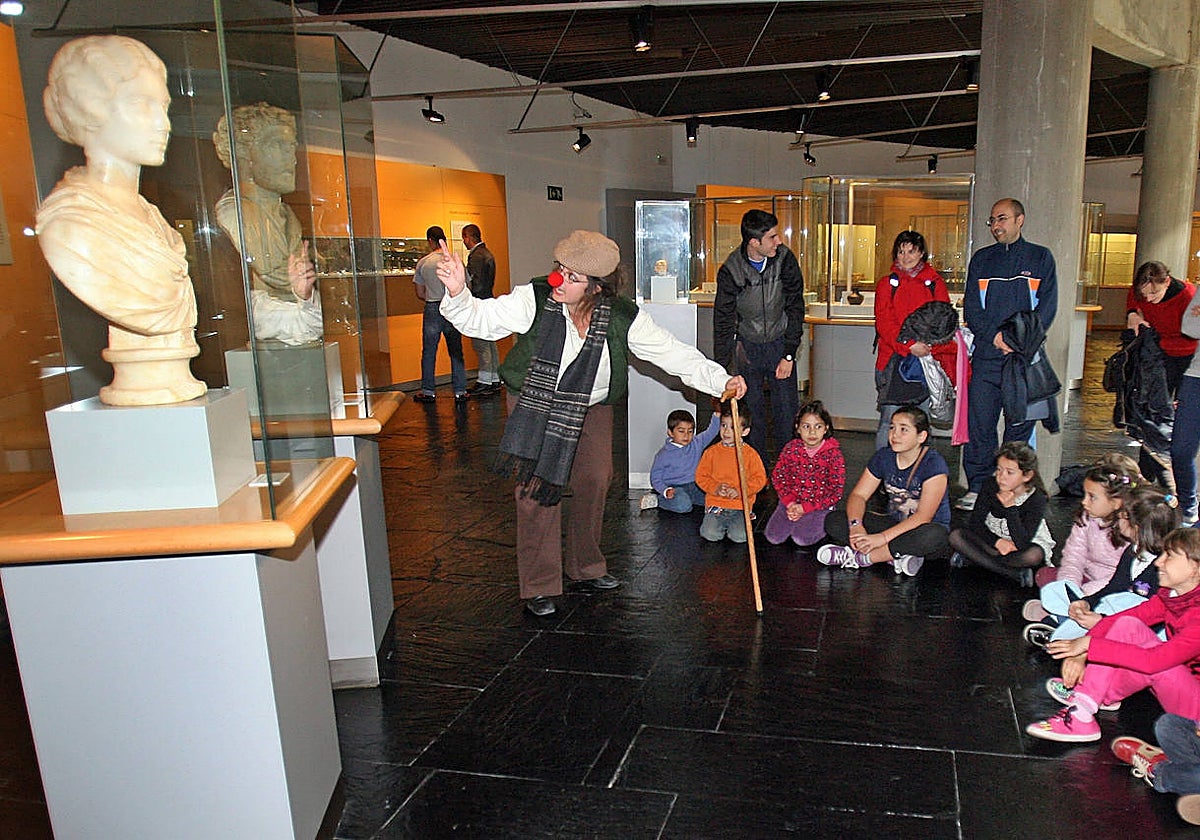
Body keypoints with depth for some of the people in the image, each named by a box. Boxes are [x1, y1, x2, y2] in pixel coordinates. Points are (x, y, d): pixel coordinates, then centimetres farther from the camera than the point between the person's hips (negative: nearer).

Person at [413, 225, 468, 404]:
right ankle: (460, 391, 8)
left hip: (432, 309, -1)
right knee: (456, 352, 7)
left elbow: (420, 293, 3)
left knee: (429, 352, 9)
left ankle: (428, 392, 13)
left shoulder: (423, 262, -3)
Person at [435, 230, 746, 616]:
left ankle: (586, 569, 29)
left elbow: (672, 352, -15)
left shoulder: (622, 317, -19)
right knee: (537, 485, -9)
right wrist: (459, 294, -53)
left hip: (592, 406, 3)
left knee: (595, 480, 6)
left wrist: (721, 381, -21)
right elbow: (482, 319, -32)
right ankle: (539, 585, 4)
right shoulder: (534, 299, -25)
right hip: (534, 403, -3)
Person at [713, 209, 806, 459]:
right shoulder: (731, 270, -13)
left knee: (787, 409, 1)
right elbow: (723, 320, -6)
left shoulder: (785, 260, -10)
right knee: (750, 410, 2)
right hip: (747, 345, -1)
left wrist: (789, 355, -8)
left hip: (780, 343, 1)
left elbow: (795, 308, -4)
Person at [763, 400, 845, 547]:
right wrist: (790, 503, -12)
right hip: (791, 503, 3)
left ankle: (819, 525, 7)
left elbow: (836, 491, -10)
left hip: (819, 506, -3)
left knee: (801, 538, -23)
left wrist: (805, 508, -16)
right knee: (773, 537, -13)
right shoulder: (791, 448, -3)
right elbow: (777, 476, 3)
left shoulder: (833, 453, -11)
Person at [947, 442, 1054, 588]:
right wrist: (997, 542, -27)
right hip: (993, 539, 4)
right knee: (956, 536, -21)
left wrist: (1010, 507, -39)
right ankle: (1016, 574, -24)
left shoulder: (1037, 499, -23)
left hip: (1029, 543, -4)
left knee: (1032, 556, -38)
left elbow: (1022, 543, -32)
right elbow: (975, 523, -12)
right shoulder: (990, 486, -13)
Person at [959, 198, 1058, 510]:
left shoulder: (1041, 258, 8)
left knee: (1020, 426, 2)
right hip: (986, 356, 2)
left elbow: (1047, 308, 1)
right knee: (979, 425, 1)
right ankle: (977, 488, 9)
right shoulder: (981, 259, 14)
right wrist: (995, 336, -10)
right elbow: (971, 309, 7)